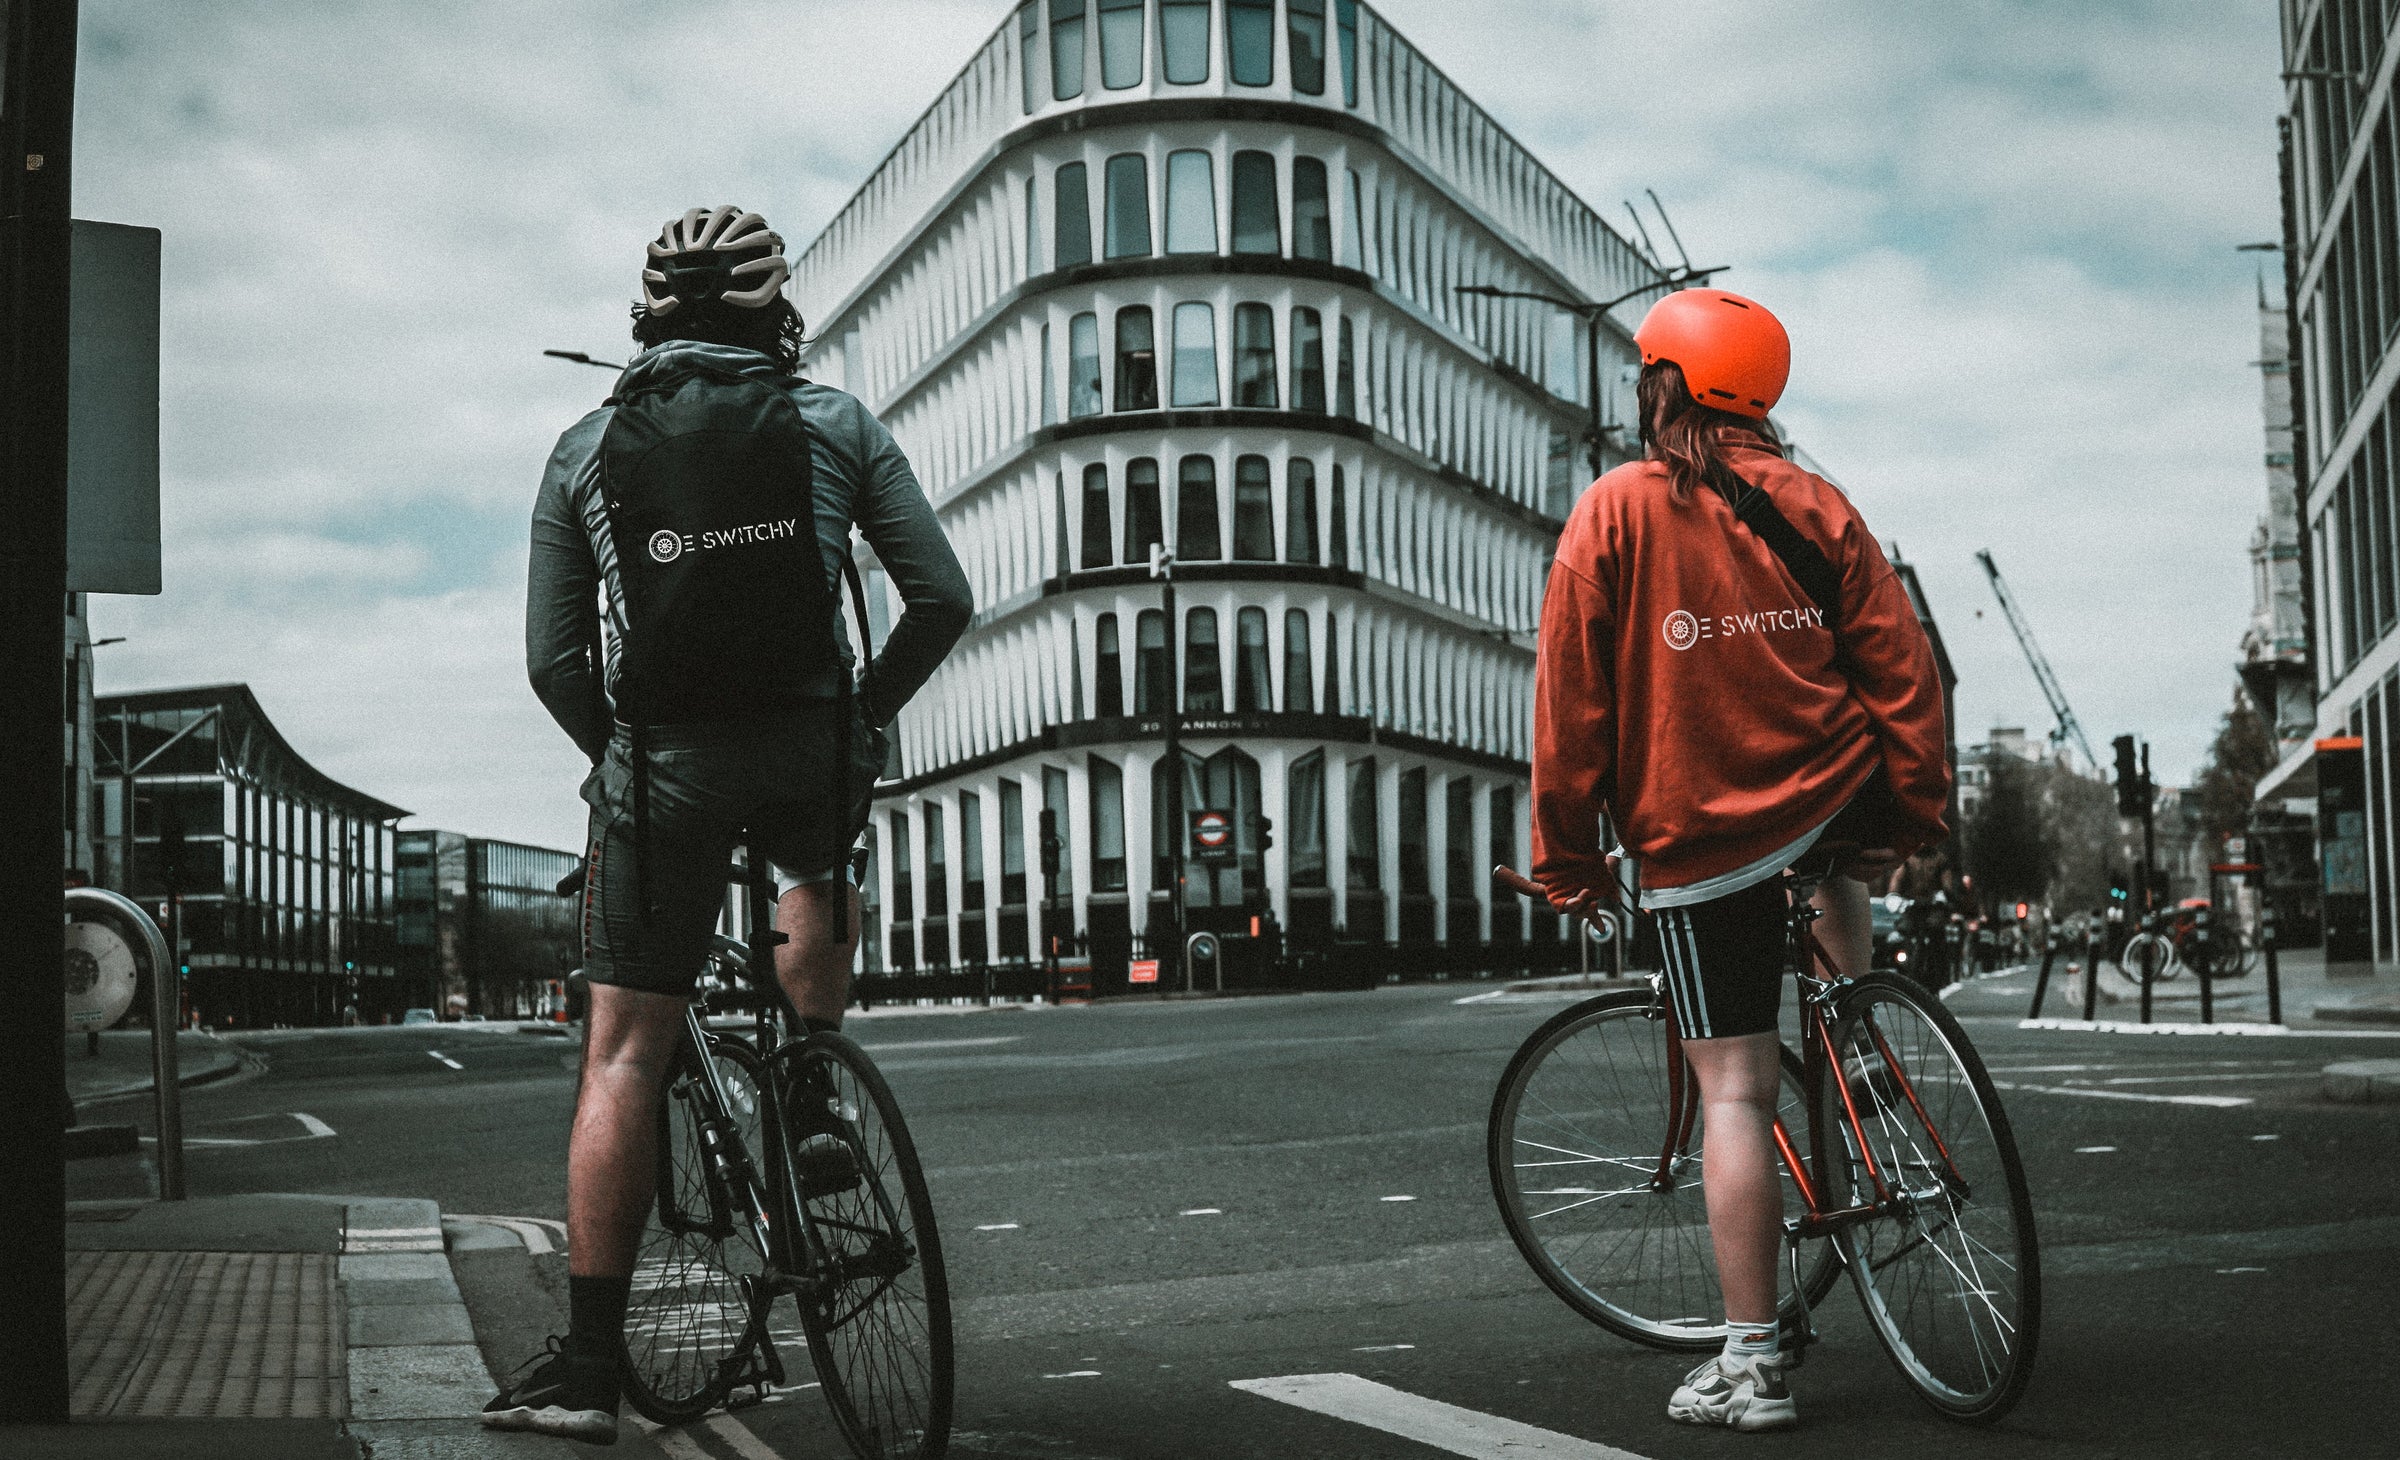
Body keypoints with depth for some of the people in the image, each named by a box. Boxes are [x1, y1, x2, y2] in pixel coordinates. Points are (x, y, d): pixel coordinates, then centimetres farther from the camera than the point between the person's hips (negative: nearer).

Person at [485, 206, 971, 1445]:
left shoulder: (586, 448, 8)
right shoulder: (837, 424, 7)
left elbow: (553, 658, 5)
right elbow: (942, 599, 2)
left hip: (661, 765, 0)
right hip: (815, 751, 1)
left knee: (623, 1058, 5)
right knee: (816, 877, 37)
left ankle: (586, 1365, 4)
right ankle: (816, 1108, 22)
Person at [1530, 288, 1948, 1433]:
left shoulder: (1614, 510, -5)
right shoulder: (1809, 503, 3)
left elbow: (1570, 696, -6)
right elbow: (1898, 660, 2)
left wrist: (1566, 855, 1)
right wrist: (1916, 807, 13)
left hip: (1693, 842, -3)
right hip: (1833, 804, 3)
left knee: (1733, 1093, 0)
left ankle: (1750, 1366, 3)